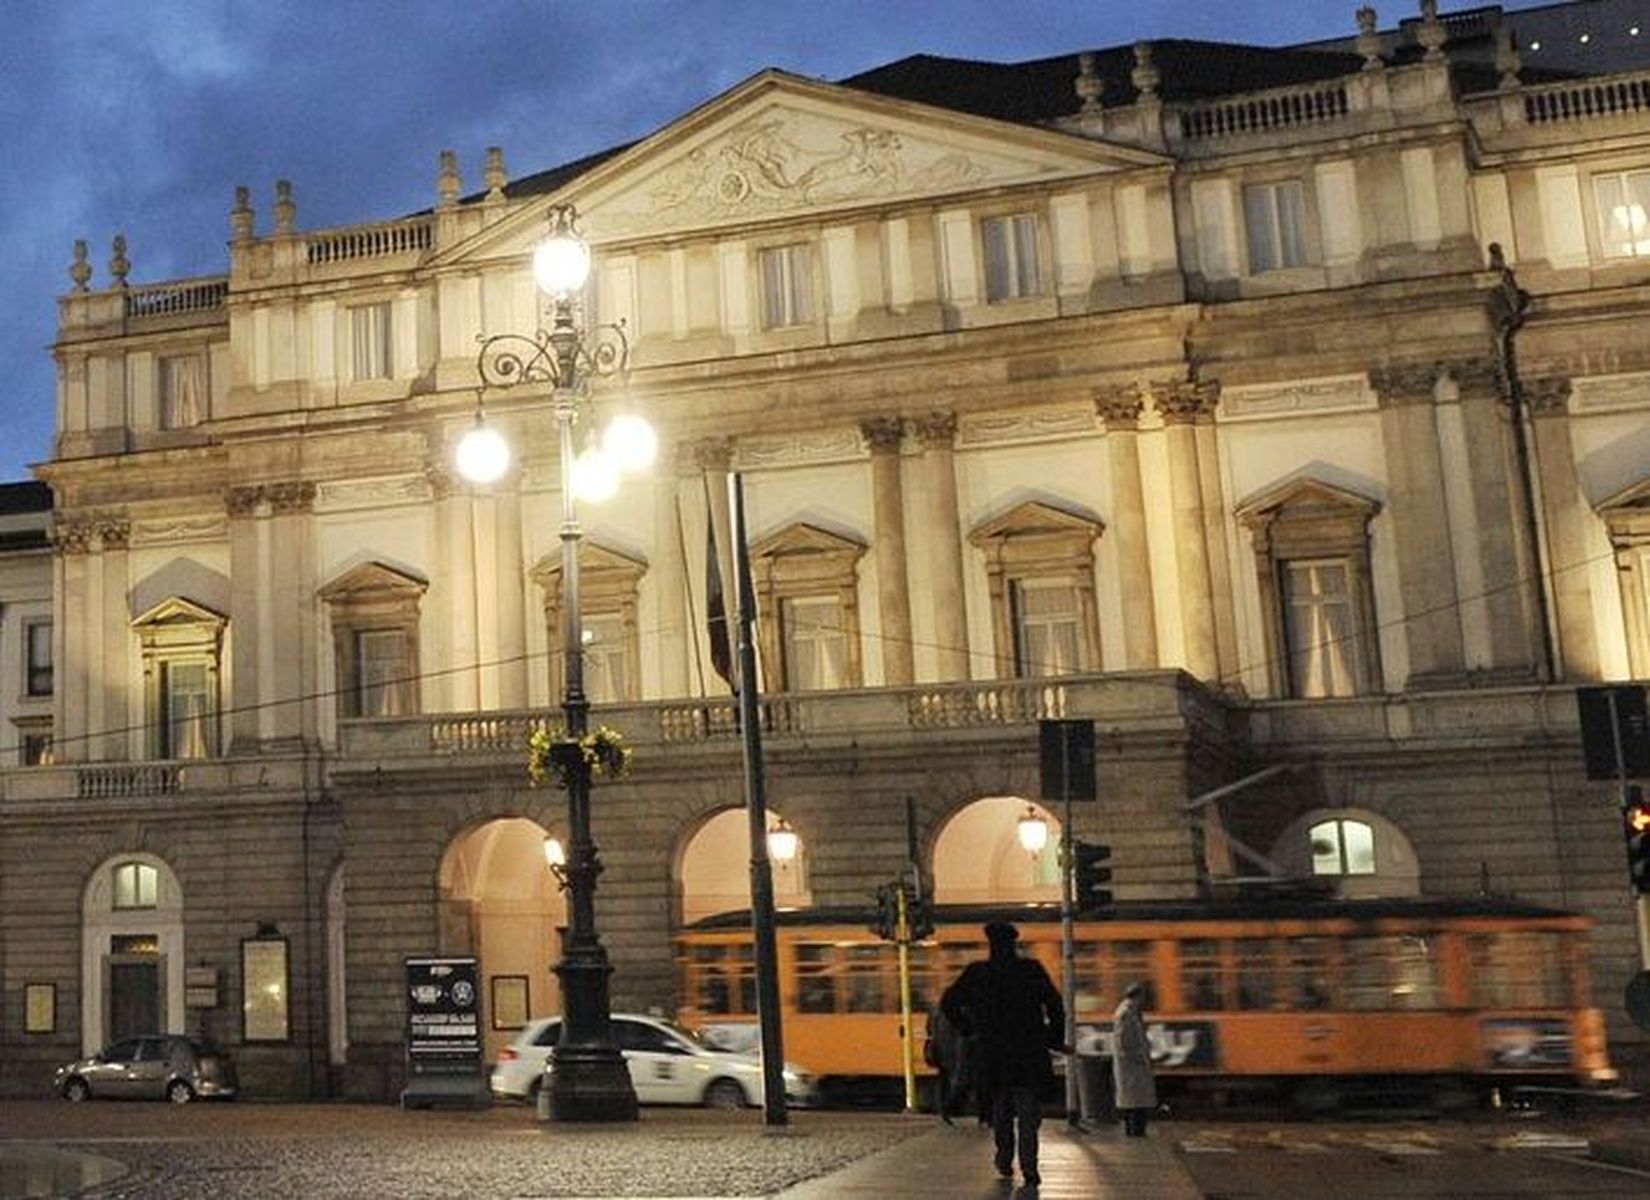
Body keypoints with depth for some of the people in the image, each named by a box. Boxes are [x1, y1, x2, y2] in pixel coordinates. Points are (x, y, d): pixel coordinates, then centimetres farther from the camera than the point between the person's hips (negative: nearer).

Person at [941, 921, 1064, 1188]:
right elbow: (1055, 1006, -3)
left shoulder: (976, 973, 0)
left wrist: (967, 1029, 10)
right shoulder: (1032, 970, -2)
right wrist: (1055, 1038, 7)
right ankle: (1029, 1168, -10)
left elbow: (949, 1003, 1)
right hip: (1030, 1055, -1)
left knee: (1000, 1109, 19)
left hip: (993, 1054, 1)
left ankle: (1005, 1162, 22)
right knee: (1028, 1113, 1)